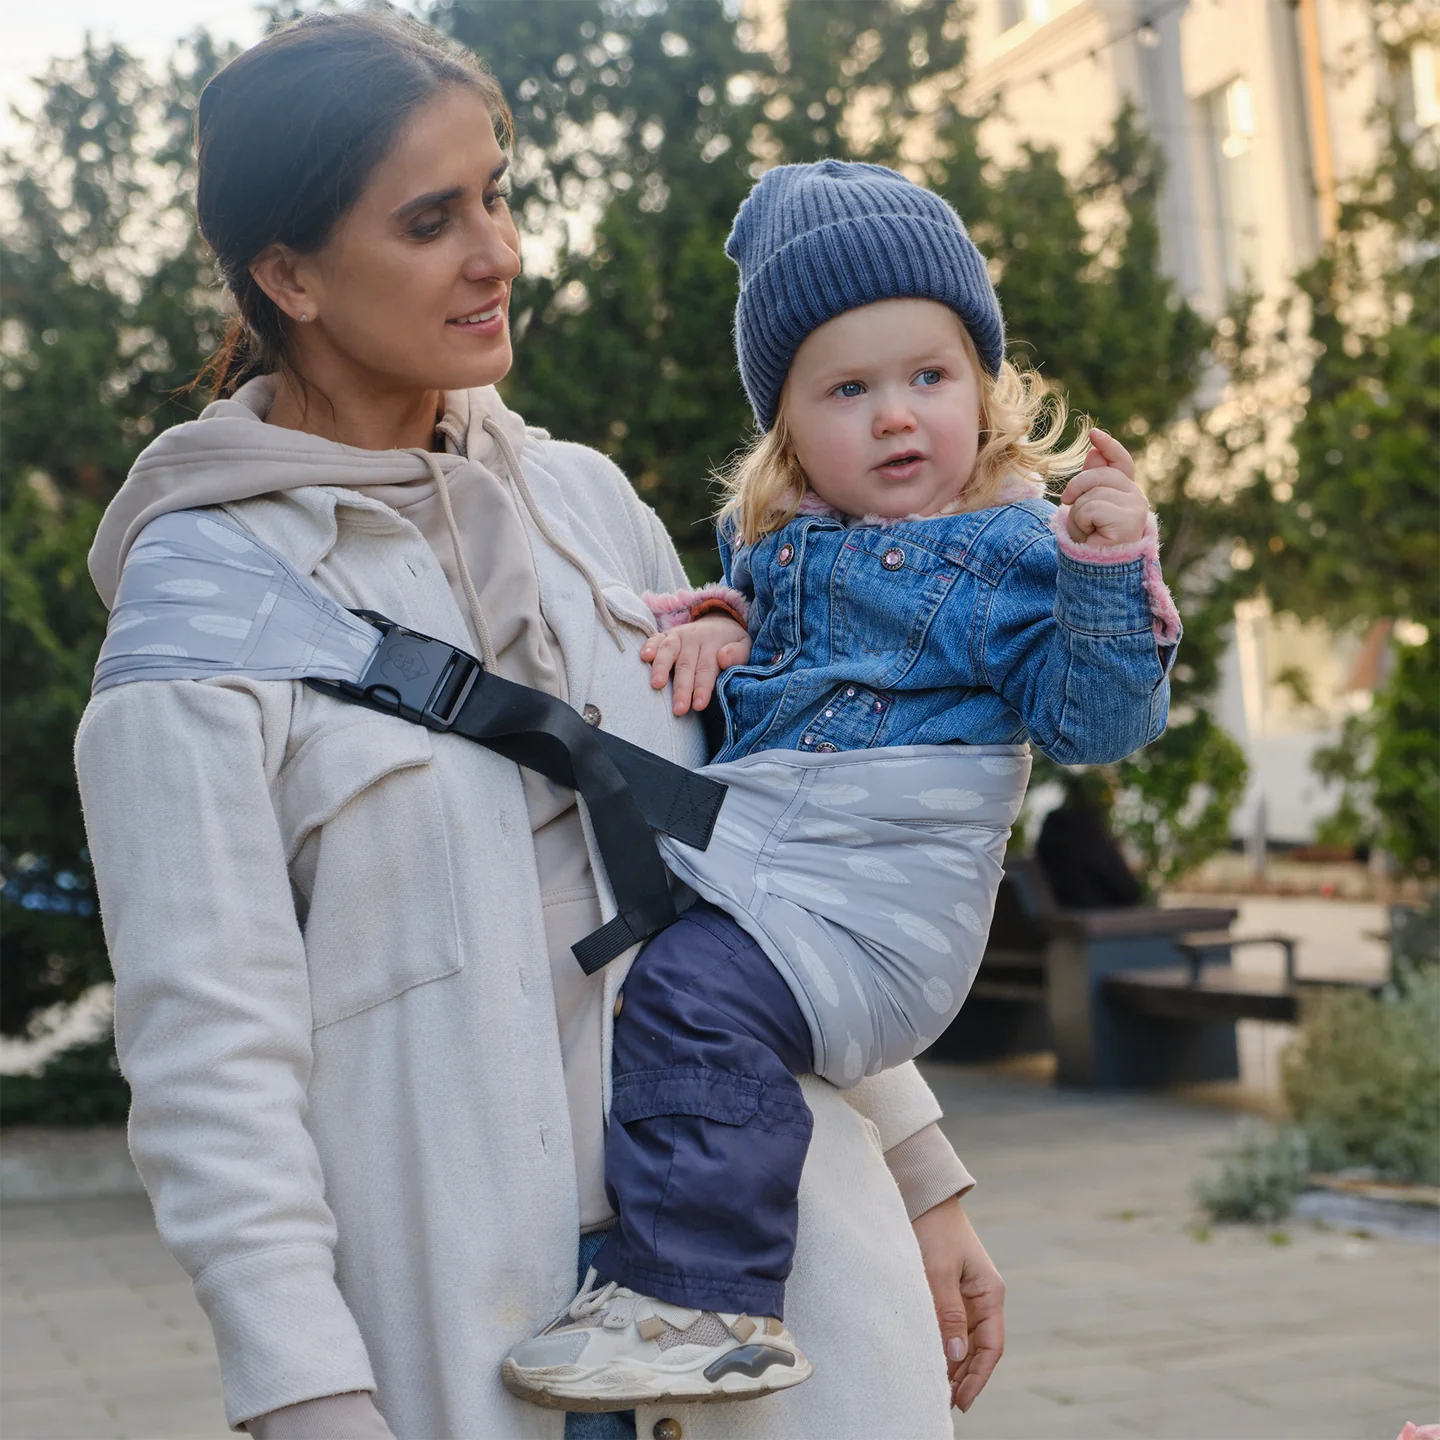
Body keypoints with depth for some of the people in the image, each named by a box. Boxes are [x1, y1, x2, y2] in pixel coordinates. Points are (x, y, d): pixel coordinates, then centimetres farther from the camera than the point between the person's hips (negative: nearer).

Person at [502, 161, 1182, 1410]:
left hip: (880, 898, -8)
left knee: (696, 992, -28)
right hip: (738, 862, 8)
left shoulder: (1011, 552, -4)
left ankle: (700, 1302, -23)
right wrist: (702, 634, 8)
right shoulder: (770, 538, 15)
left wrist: (1109, 572, -25)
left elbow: (1093, 719, -10)